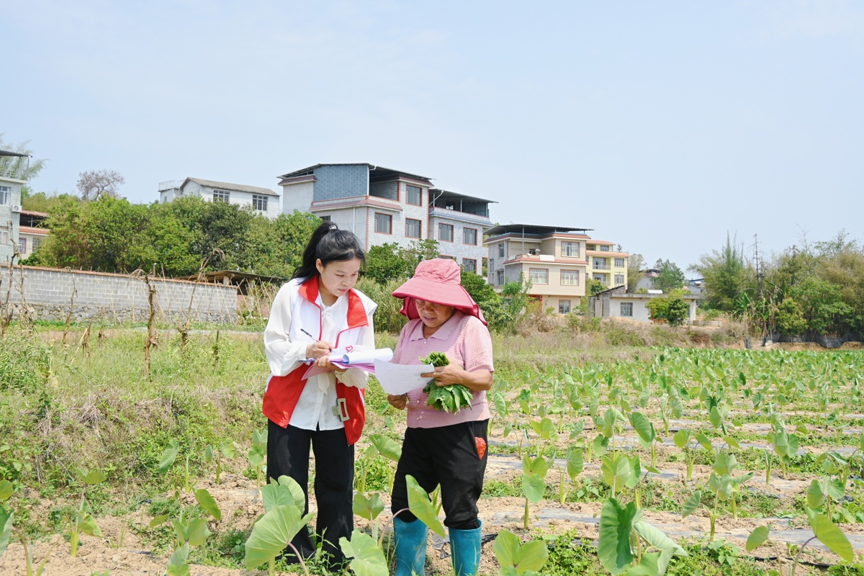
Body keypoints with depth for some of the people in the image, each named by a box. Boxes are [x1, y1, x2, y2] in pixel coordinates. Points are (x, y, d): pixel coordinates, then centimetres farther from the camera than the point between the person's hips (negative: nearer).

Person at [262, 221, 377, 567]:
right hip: (291, 406, -1)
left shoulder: (361, 307, -3)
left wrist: (341, 366, -24)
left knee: (337, 491, 8)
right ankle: (294, 560, 21)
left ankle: (335, 561, 23)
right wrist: (305, 350, -25)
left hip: (337, 410, 2)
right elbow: (274, 347, -5)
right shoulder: (291, 295, -9)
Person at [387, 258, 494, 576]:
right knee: (404, 503, 10)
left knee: (460, 510, 1)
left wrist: (459, 376, -32)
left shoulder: (470, 327, -8)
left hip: (461, 429, -6)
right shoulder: (410, 329, 10)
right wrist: (394, 394, -6)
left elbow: (486, 379, -12)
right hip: (418, 428, 6)